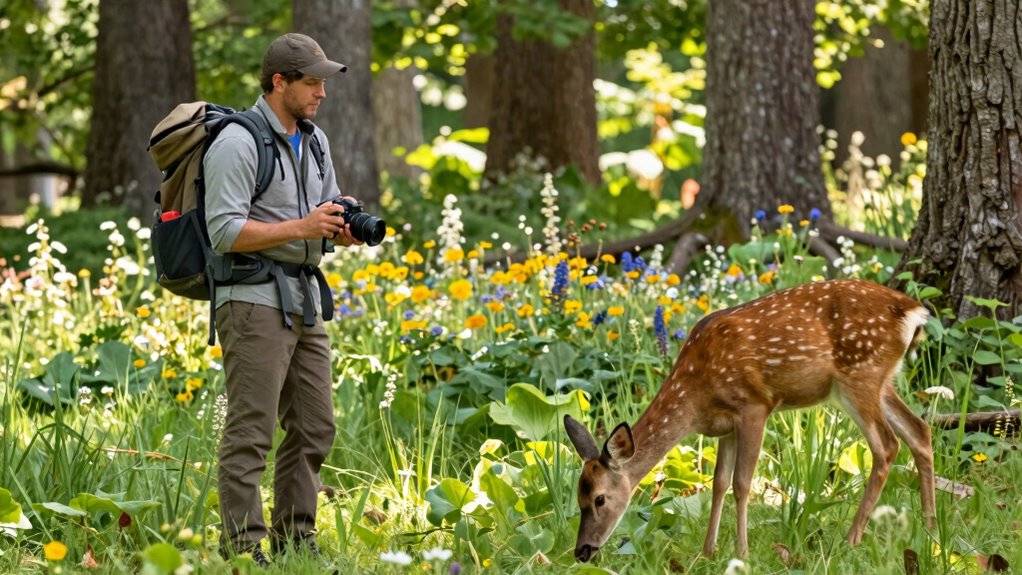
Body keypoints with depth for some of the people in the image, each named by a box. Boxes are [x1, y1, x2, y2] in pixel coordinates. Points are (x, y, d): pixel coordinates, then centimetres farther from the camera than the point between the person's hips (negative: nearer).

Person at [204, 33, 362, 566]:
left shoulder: (314, 141, 16)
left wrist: (347, 227, -1)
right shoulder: (238, 143, -12)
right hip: (254, 298, -9)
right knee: (250, 431, -10)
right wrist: (301, 228, -21)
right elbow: (225, 231, -18)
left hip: (305, 299, 9)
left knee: (314, 426, 10)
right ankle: (243, 547, -9)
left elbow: (328, 217, 23)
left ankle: (295, 539, 18)